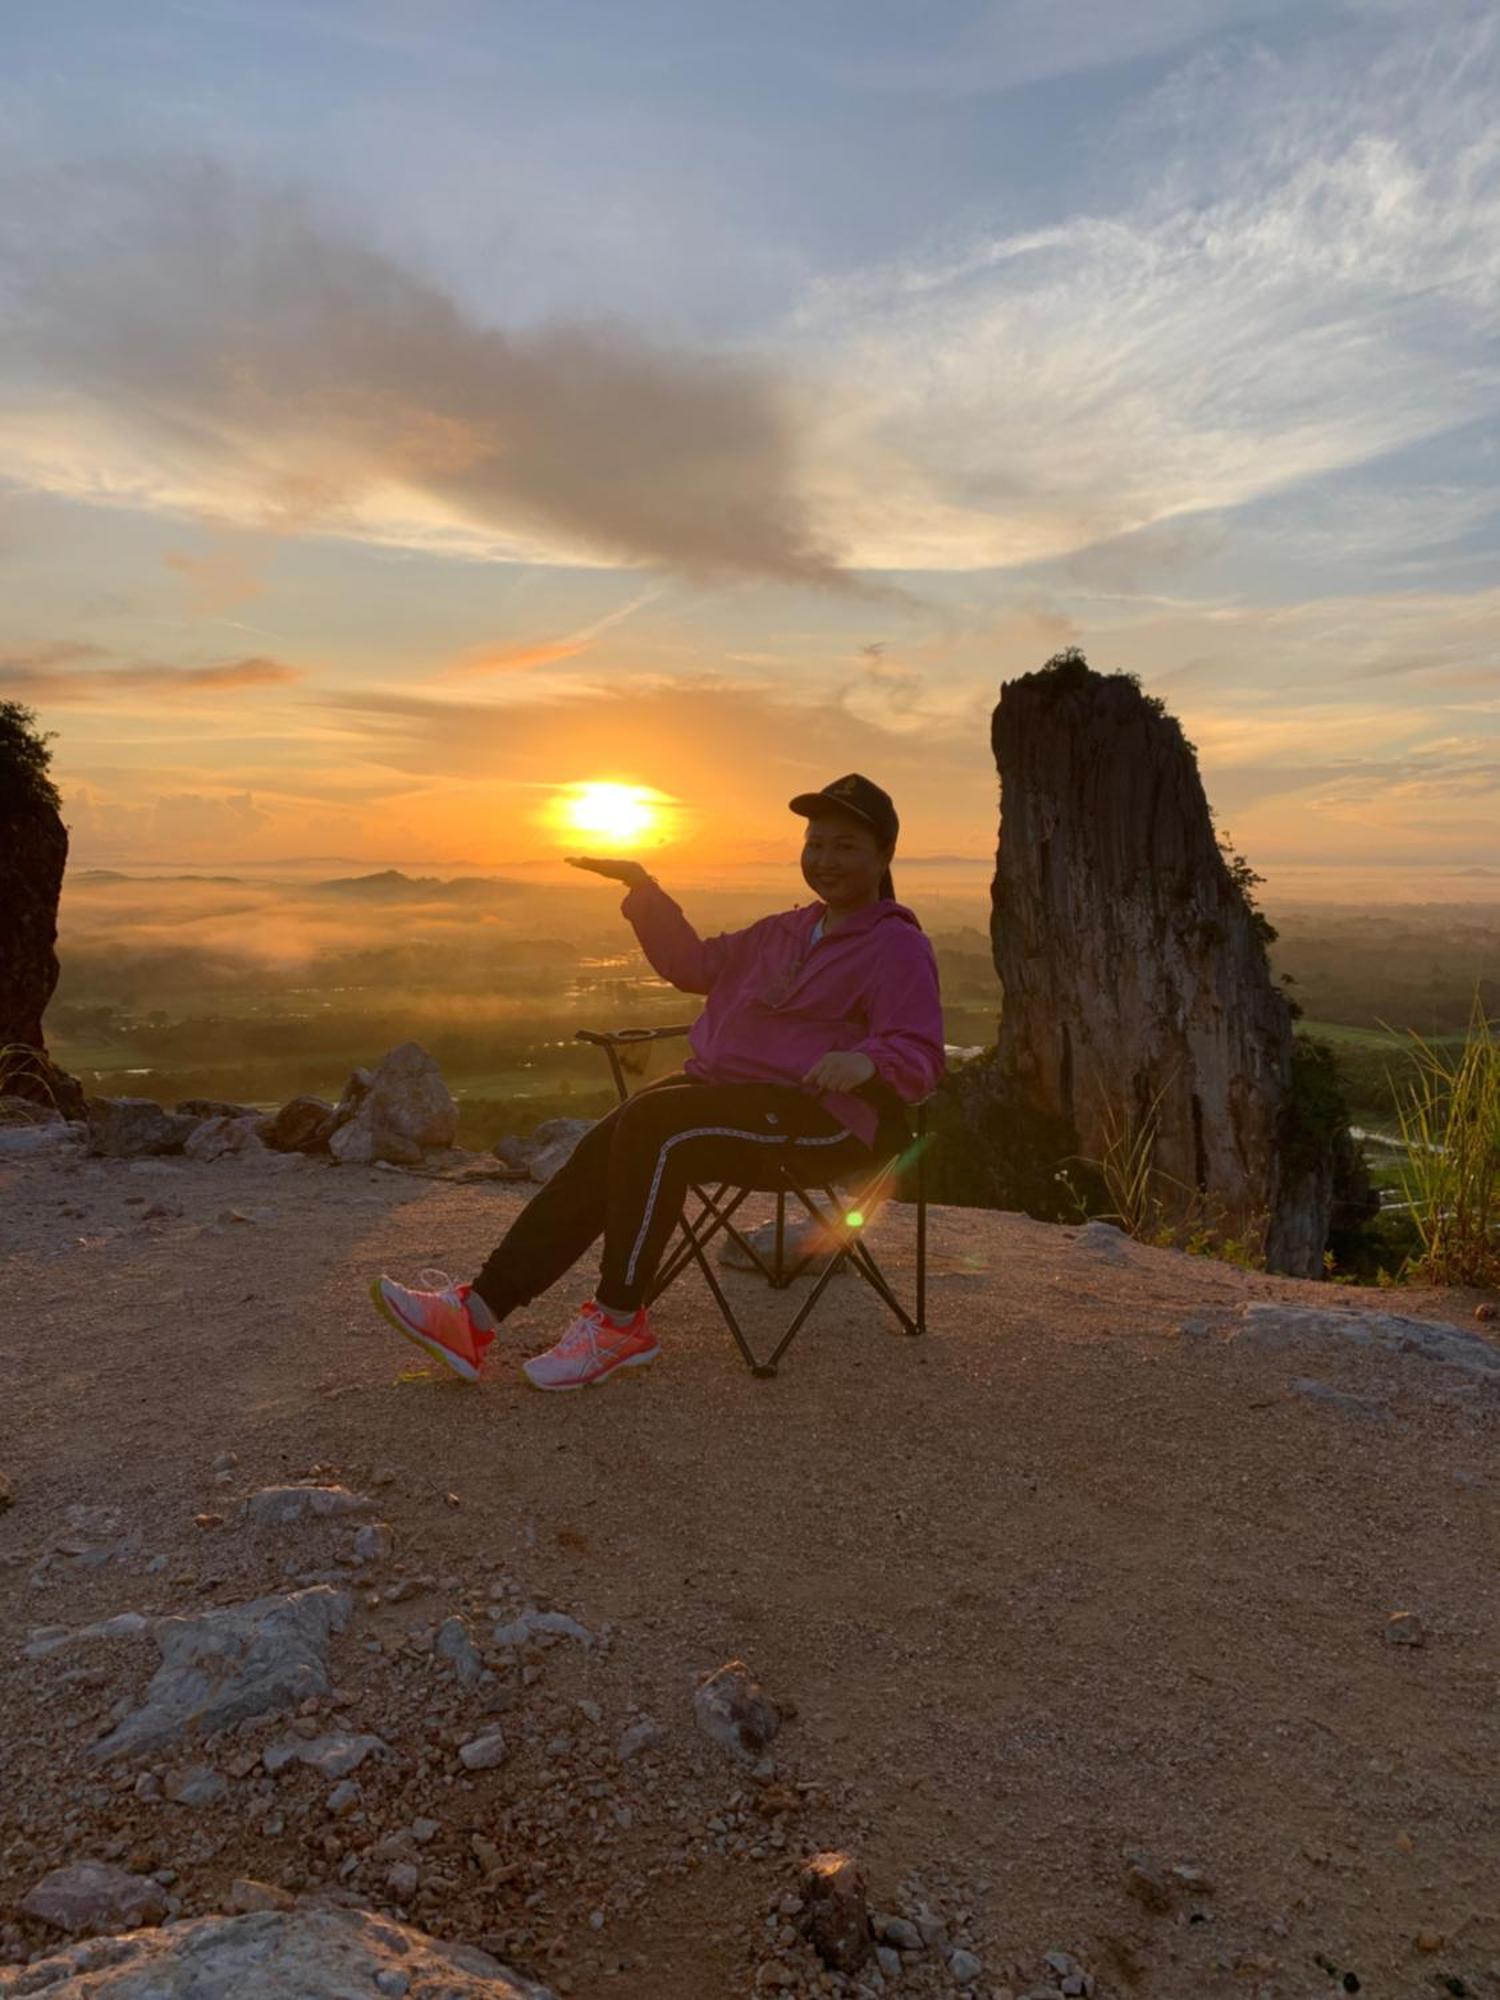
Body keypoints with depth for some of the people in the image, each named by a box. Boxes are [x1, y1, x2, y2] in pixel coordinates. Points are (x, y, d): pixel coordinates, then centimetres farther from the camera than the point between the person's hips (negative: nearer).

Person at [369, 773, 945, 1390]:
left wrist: (867, 1061, -33)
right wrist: (644, 890, 18)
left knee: (652, 1123, -30)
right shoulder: (787, 931, 23)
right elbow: (696, 964, 26)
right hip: (728, 1085, 8)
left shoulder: (898, 946, -2)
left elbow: (920, 1055, -11)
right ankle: (477, 1313, -20)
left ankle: (619, 1323, -19)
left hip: (823, 1115, -7)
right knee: (601, 1151, -16)